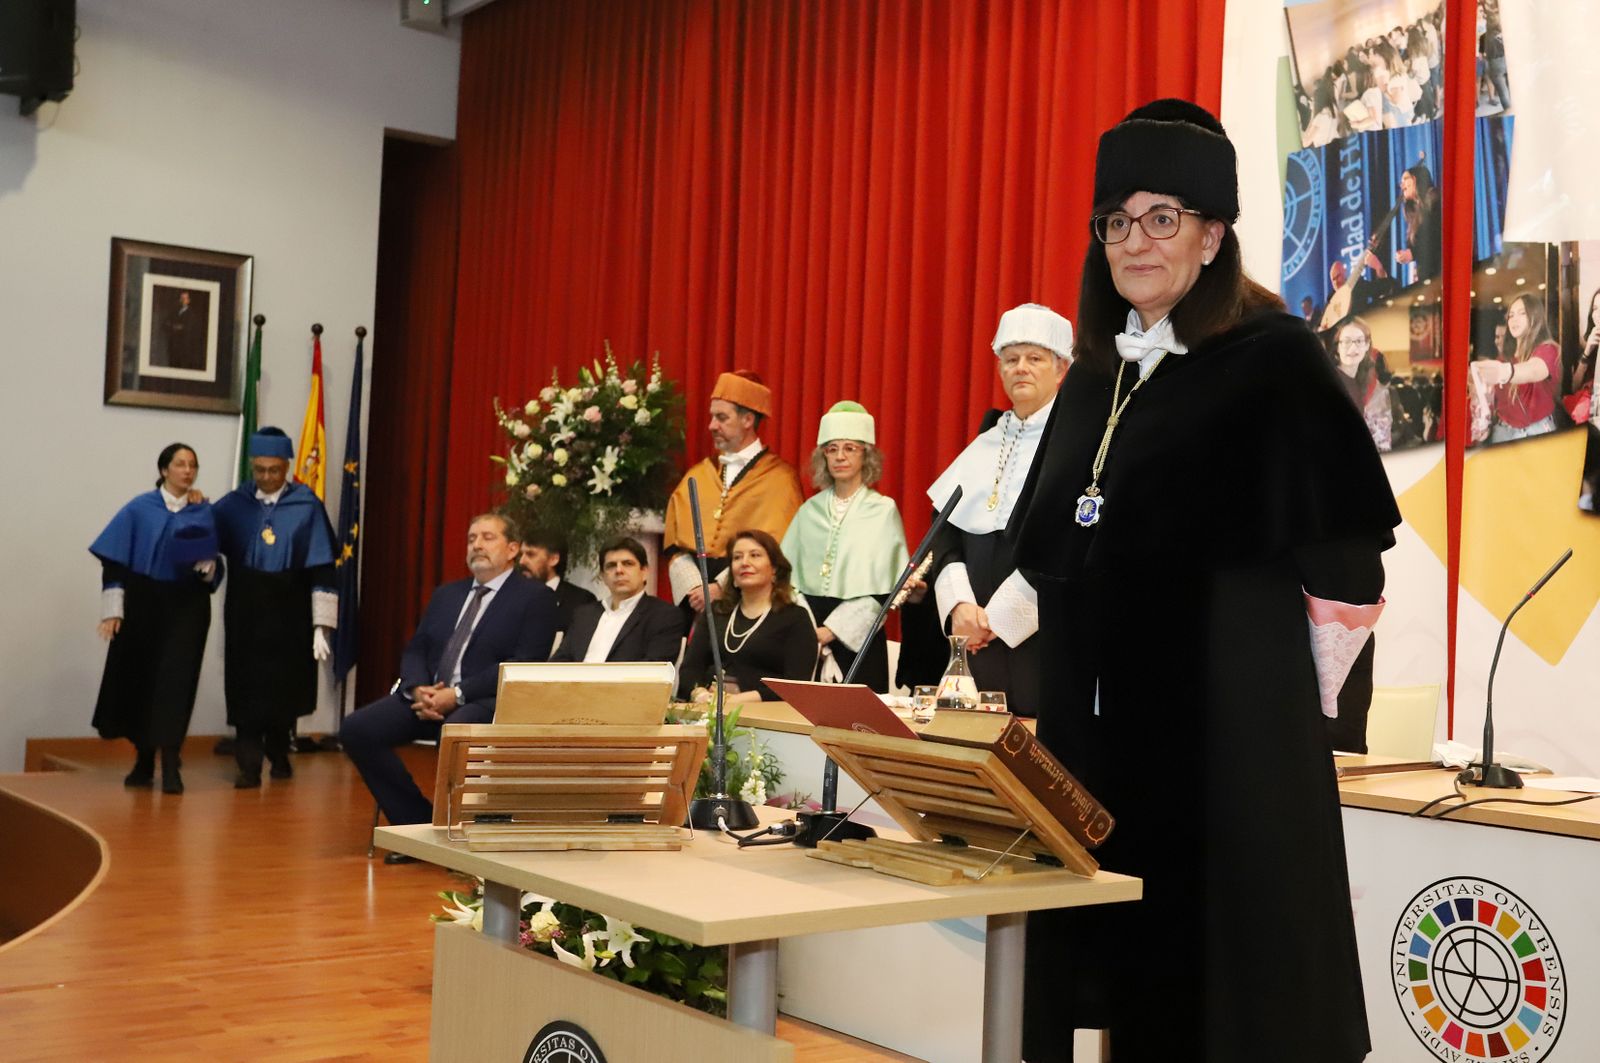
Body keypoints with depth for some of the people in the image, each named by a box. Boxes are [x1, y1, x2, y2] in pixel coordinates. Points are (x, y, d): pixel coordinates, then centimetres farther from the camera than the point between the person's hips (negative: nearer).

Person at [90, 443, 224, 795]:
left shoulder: (204, 512, 5)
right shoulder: (139, 509, 2)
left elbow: (213, 562, 5)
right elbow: (115, 560, -1)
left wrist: (206, 566, -19)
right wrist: (113, 608, -9)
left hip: (187, 606, 0)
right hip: (143, 604, 0)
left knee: (176, 680, -9)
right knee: (141, 679, 7)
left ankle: (170, 765, -10)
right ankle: (144, 761, 22)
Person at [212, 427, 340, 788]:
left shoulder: (307, 506, -5)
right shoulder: (233, 504, 1)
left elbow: (322, 570, -6)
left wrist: (321, 624, -9)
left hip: (290, 614, -1)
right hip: (245, 612, 1)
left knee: (284, 688, 10)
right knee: (248, 690, -2)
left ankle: (278, 753, 32)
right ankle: (249, 765, 2)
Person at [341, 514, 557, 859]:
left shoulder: (536, 597, 3)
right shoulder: (446, 594, 24)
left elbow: (524, 665, -9)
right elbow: (415, 650, 19)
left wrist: (457, 694, -17)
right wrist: (418, 689, -6)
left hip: (487, 702, -6)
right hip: (429, 696, 7)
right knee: (356, 728, -15)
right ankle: (417, 822, -4)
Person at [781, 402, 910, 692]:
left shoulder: (883, 510, -1)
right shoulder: (810, 510, 11)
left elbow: (879, 588, -6)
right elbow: (789, 574, 8)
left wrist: (831, 630, -12)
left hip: (858, 636, -3)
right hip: (809, 630, 3)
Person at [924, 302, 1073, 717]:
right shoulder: (984, 446, 16)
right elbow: (944, 533, 11)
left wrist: (998, 614, -11)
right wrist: (960, 603, -6)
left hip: (1041, 634, -5)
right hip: (977, 639, 5)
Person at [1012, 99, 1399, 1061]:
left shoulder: (1276, 359, -7)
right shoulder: (1094, 376, 13)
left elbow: (1346, 560, -7)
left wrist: (1281, 698, -2)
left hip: (1226, 739, -6)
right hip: (1097, 734, 6)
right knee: (1125, 985, 10)